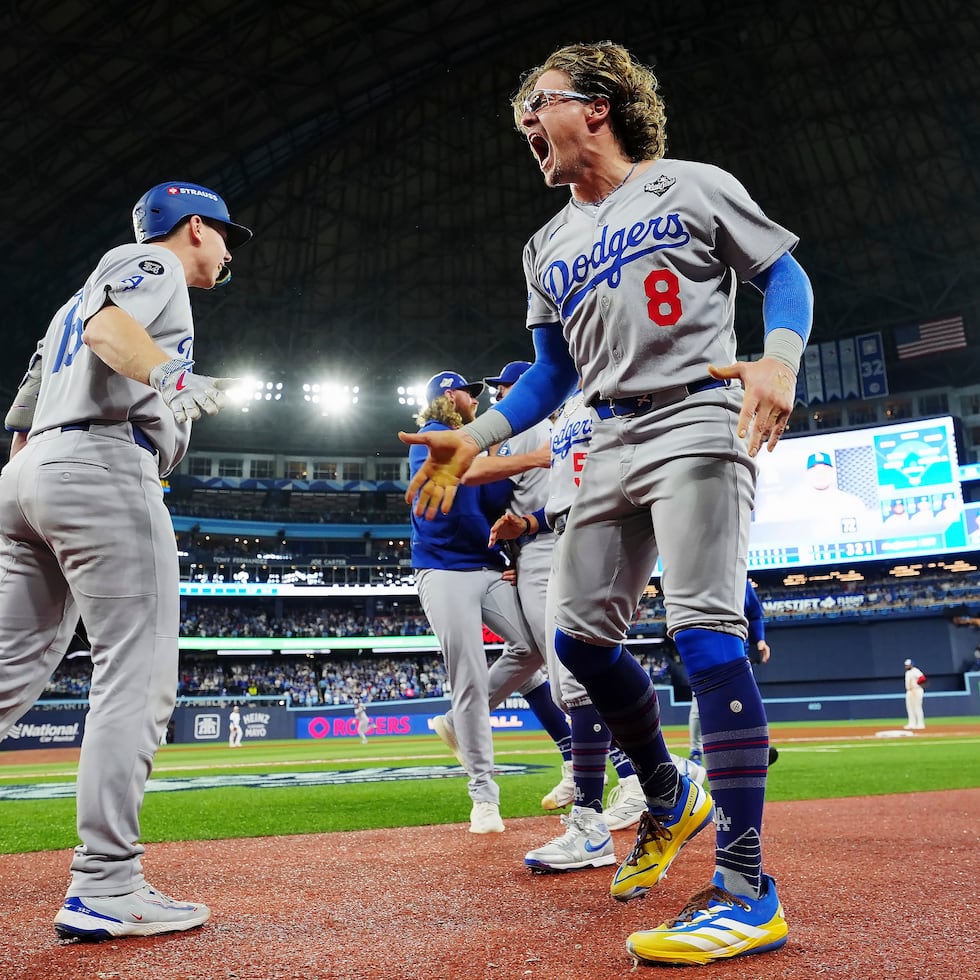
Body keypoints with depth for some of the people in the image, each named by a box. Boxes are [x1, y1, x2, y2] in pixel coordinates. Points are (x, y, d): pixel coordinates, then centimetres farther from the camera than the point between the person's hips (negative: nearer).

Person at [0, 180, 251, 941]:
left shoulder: (78, 296, 34)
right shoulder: (151, 261, 7)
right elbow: (108, 329, -17)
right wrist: (171, 380, -29)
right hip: (105, 468, -10)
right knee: (138, 680, -11)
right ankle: (104, 891, -12)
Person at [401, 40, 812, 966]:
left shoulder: (692, 186, 5)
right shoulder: (547, 248, 19)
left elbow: (783, 273, 5)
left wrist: (779, 358, -18)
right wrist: (475, 436, 3)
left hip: (699, 422, -6)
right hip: (611, 445, 7)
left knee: (702, 625, -19)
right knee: (579, 636, 2)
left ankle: (747, 889, -16)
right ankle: (668, 799, 25)